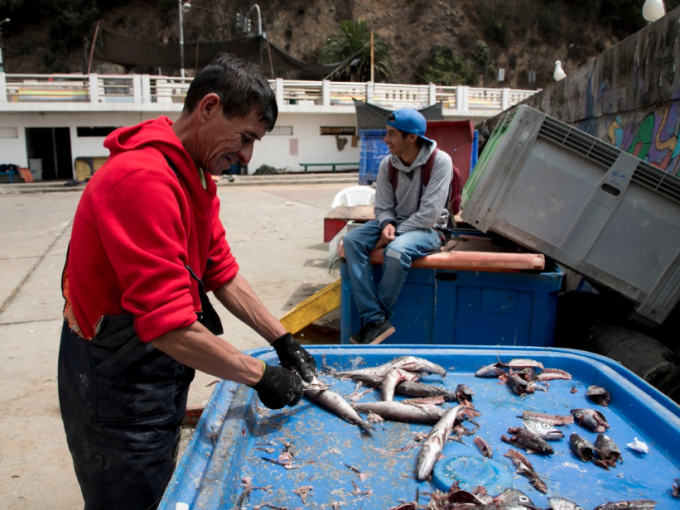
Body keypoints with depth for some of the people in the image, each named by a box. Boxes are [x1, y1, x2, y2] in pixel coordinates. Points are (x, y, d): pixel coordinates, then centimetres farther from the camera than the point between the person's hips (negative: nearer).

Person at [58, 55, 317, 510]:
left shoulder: (195, 177, 5)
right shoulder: (143, 179, -28)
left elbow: (223, 274, 6)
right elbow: (169, 325, -31)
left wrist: (283, 341, 1)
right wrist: (259, 375, -21)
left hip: (160, 373, 9)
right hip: (116, 384, -9)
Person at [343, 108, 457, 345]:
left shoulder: (439, 161, -16)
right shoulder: (388, 164, 0)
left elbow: (429, 213, -19)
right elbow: (383, 207, 5)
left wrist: (396, 233, -21)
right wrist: (387, 225, -18)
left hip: (430, 228, -6)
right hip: (396, 223, 6)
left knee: (397, 251, -37)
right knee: (351, 241, -19)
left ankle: (378, 316, -15)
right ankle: (374, 321, -25)